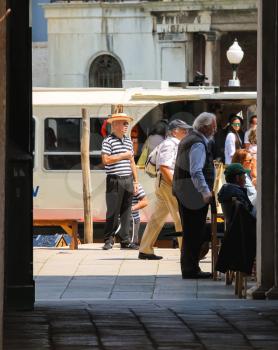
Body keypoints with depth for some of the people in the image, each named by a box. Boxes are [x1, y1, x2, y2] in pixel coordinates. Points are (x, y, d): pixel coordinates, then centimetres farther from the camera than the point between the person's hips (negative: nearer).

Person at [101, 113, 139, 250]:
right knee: (113, 211, -6)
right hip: (114, 181, -6)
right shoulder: (108, 141, -4)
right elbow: (106, 160, -14)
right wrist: (123, 156, -9)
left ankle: (125, 240, 10)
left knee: (126, 212, 6)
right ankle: (109, 240, 0)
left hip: (128, 180, 6)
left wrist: (135, 181, 17)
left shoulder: (128, 141, 17)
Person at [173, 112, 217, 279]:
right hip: (194, 195, -11)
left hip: (182, 193, 11)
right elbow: (196, 171, -25)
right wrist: (205, 191, -30)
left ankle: (189, 268, 18)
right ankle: (191, 269, -5)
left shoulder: (188, 140, 19)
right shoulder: (198, 144, -15)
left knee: (191, 233, 14)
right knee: (194, 233, -7)